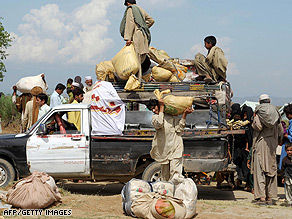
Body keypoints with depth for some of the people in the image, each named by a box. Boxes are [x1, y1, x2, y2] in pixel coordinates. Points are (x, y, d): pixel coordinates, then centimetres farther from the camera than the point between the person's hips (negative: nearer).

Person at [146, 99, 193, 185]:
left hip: (175, 149, -2)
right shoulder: (155, 117, 11)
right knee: (165, 176, 10)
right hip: (163, 151, 3)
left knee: (175, 176, -13)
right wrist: (162, 107, -6)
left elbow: (179, 129, -1)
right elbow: (159, 124, -13)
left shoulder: (173, 115, 8)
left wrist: (184, 114, -7)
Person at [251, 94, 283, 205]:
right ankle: (270, 197, 9)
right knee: (271, 169, 9)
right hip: (272, 144, 4)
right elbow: (281, 131, 10)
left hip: (261, 142, -4)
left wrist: (253, 123, 4)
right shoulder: (275, 112, 9)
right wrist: (278, 141, 25)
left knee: (259, 170, -3)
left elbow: (258, 126, -17)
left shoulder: (258, 111, -4)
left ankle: (261, 197, -9)